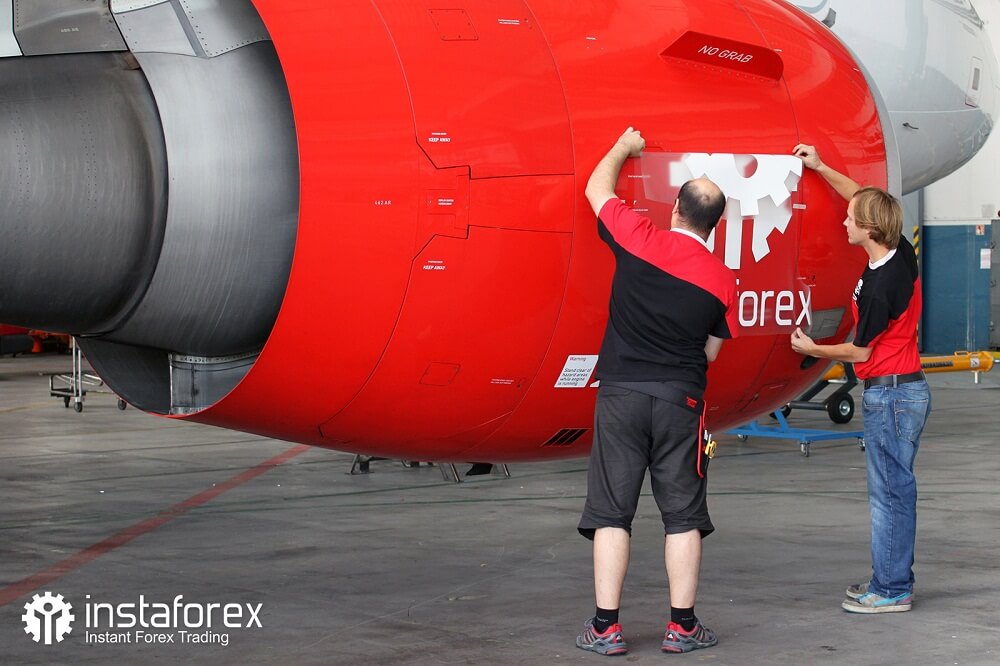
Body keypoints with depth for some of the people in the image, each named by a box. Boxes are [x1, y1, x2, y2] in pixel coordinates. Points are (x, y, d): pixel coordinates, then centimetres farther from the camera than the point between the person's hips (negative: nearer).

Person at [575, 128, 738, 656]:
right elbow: (711, 351, 8)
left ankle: (605, 627, 4)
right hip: (680, 399, 0)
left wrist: (623, 147, 30)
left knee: (610, 512, 5)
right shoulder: (722, 280, -1)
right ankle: (682, 626, 10)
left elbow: (597, 189, 13)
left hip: (620, 392, 0)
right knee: (683, 515, 9)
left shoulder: (639, 239, -4)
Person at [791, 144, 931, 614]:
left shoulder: (879, 287, -23)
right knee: (894, 488, 14)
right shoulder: (902, 253, 2)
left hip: (890, 393, -10)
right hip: (909, 387, 10)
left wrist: (812, 349, 4)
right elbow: (865, 199, 19)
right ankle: (893, 578, 21)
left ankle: (891, 589, 1)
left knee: (889, 491, -4)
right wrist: (820, 168, 19)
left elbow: (860, 351, -11)